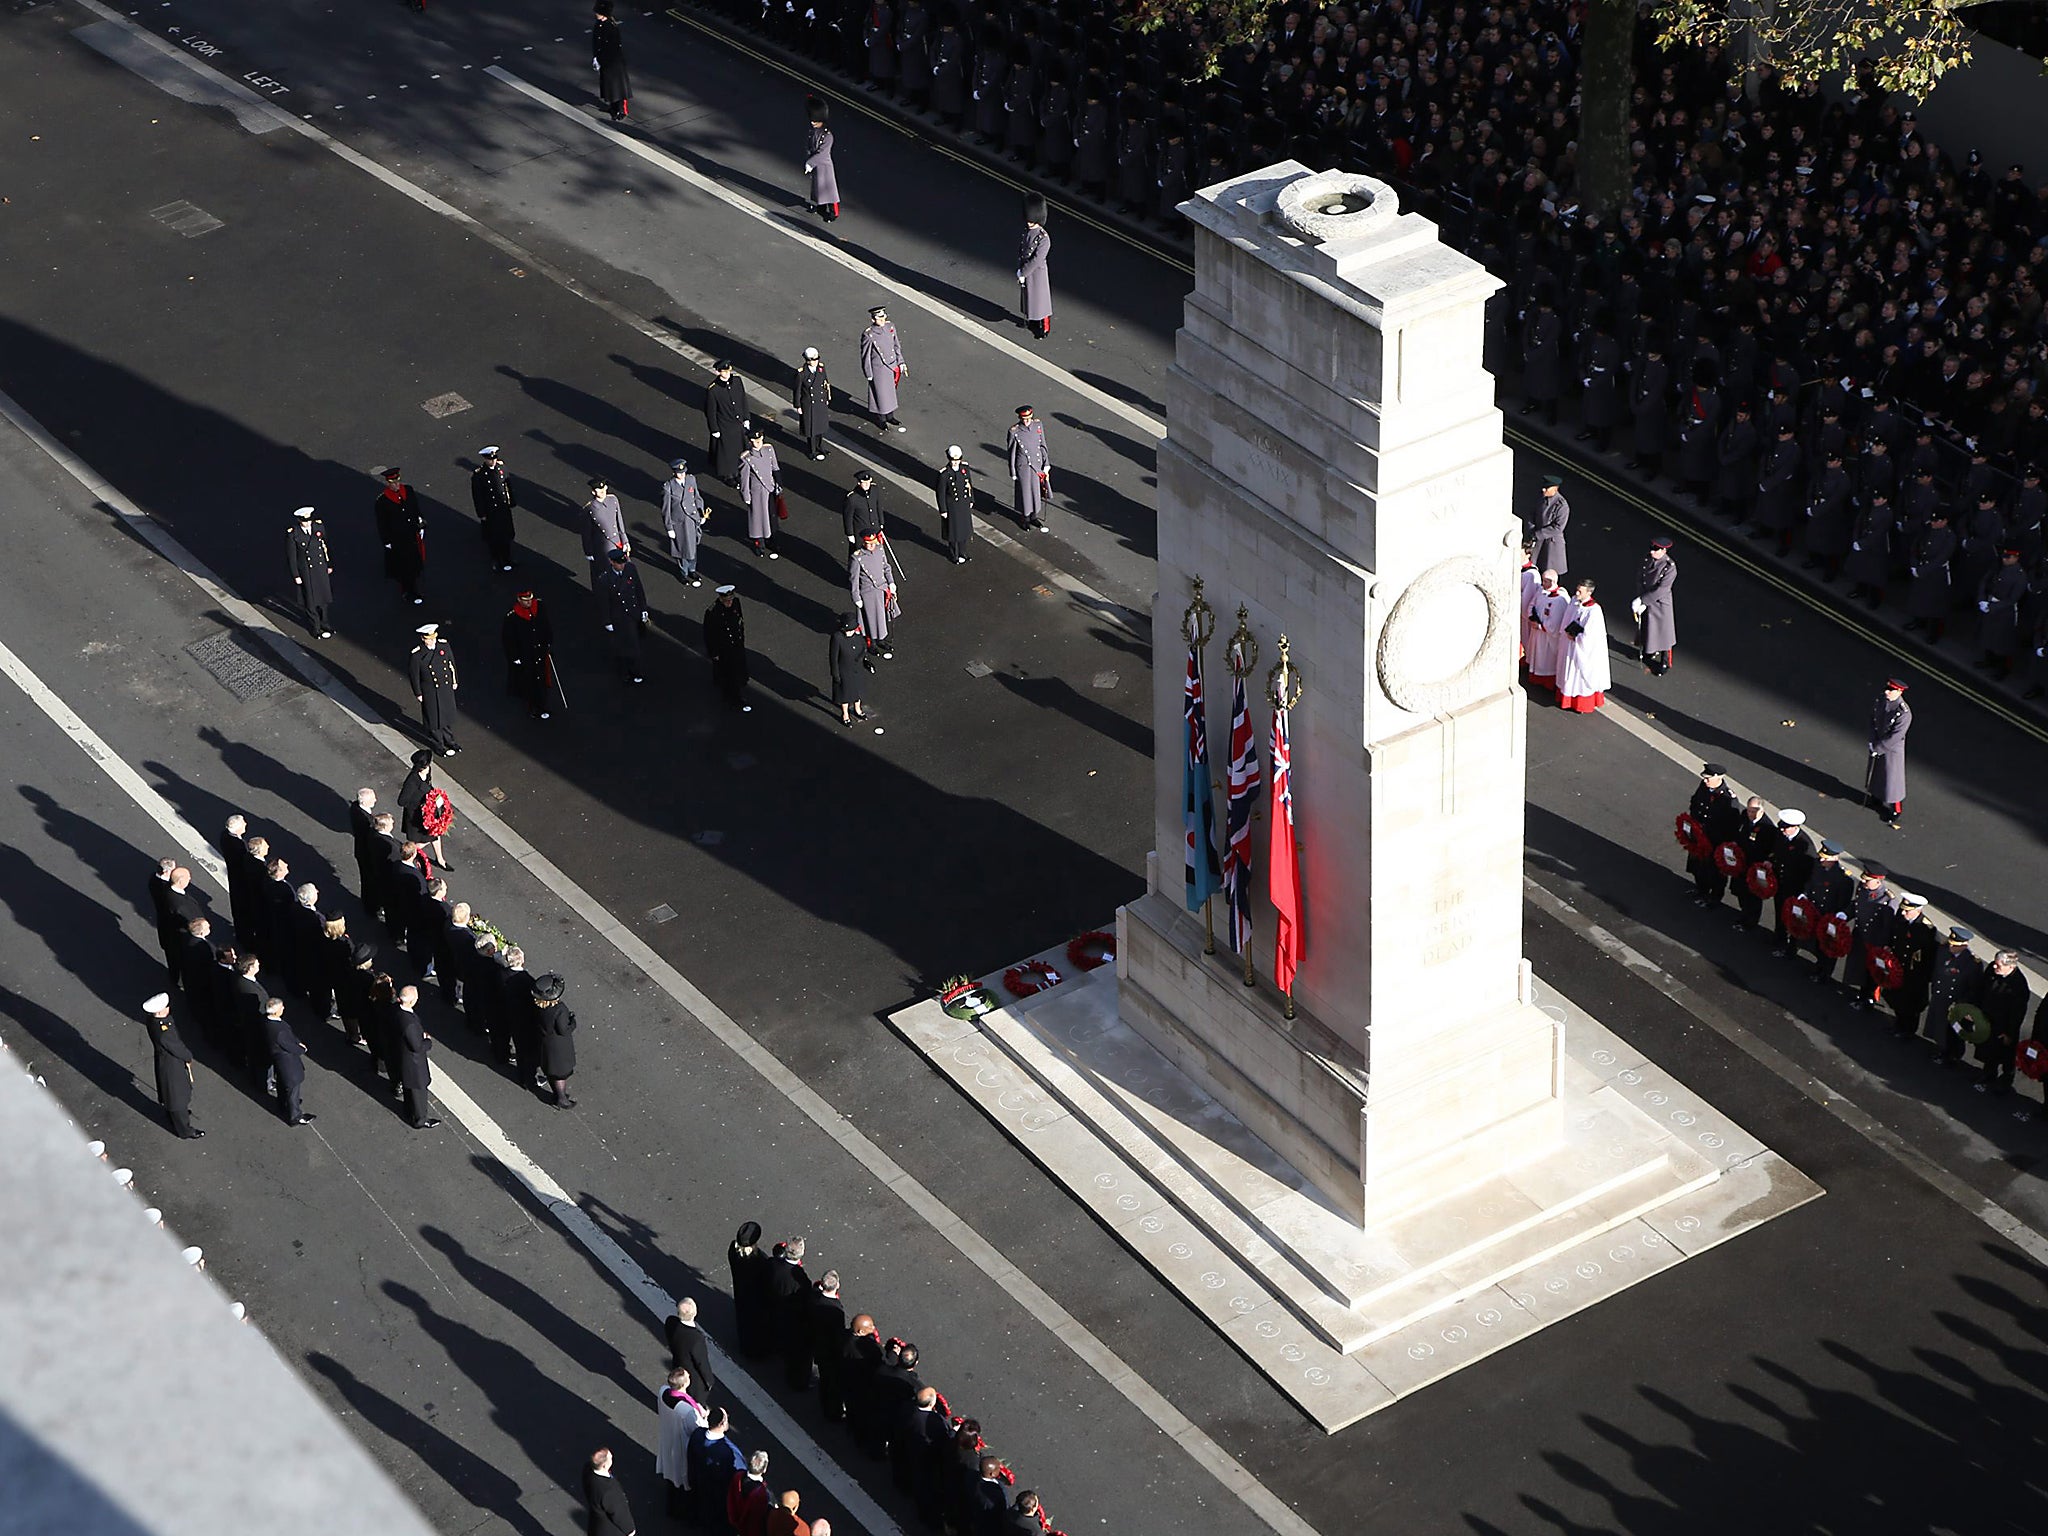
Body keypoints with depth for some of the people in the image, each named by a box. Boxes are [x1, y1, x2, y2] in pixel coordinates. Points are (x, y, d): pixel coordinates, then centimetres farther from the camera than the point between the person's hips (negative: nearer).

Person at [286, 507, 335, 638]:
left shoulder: (319, 526, -8)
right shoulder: (292, 534, -18)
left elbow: (327, 546, 4)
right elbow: (291, 557, -10)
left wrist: (330, 565, 9)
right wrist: (296, 576, -8)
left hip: (322, 569, 3)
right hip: (306, 572, -3)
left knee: (325, 598, 15)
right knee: (311, 601, 11)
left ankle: (327, 626, 34)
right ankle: (316, 628, 31)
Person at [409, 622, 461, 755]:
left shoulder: (444, 645, -10)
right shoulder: (417, 654, -23)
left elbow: (451, 663, 5)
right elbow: (414, 675, -13)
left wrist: (454, 681, 11)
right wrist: (418, 693, -7)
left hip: (447, 688, 4)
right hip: (430, 692, -4)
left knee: (448, 715, 21)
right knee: (434, 719, 13)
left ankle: (449, 740, 43)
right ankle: (438, 745, 33)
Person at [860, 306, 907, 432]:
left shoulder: (890, 327, -6)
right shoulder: (868, 335, -22)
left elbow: (896, 345, 8)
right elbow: (865, 355, -14)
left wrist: (901, 362, 10)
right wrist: (869, 375, -10)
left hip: (892, 366, 6)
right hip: (879, 369, -6)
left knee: (891, 392, 21)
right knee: (881, 393, 10)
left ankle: (890, 416, 40)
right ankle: (881, 419, 30)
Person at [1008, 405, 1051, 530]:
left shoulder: (1037, 425, -6)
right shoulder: (1014, 432, -18)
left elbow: (1042, 445, 4)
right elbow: (1012, 453, -10)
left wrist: (1046, 464, 4)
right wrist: (1013, 474, -6)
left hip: (1038, 465, 4)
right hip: (1024, 467, -4)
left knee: (1037, 491, 16)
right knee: (1025, 492, 8)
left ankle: (1034, 516, 37)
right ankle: (1025, 518, 30)